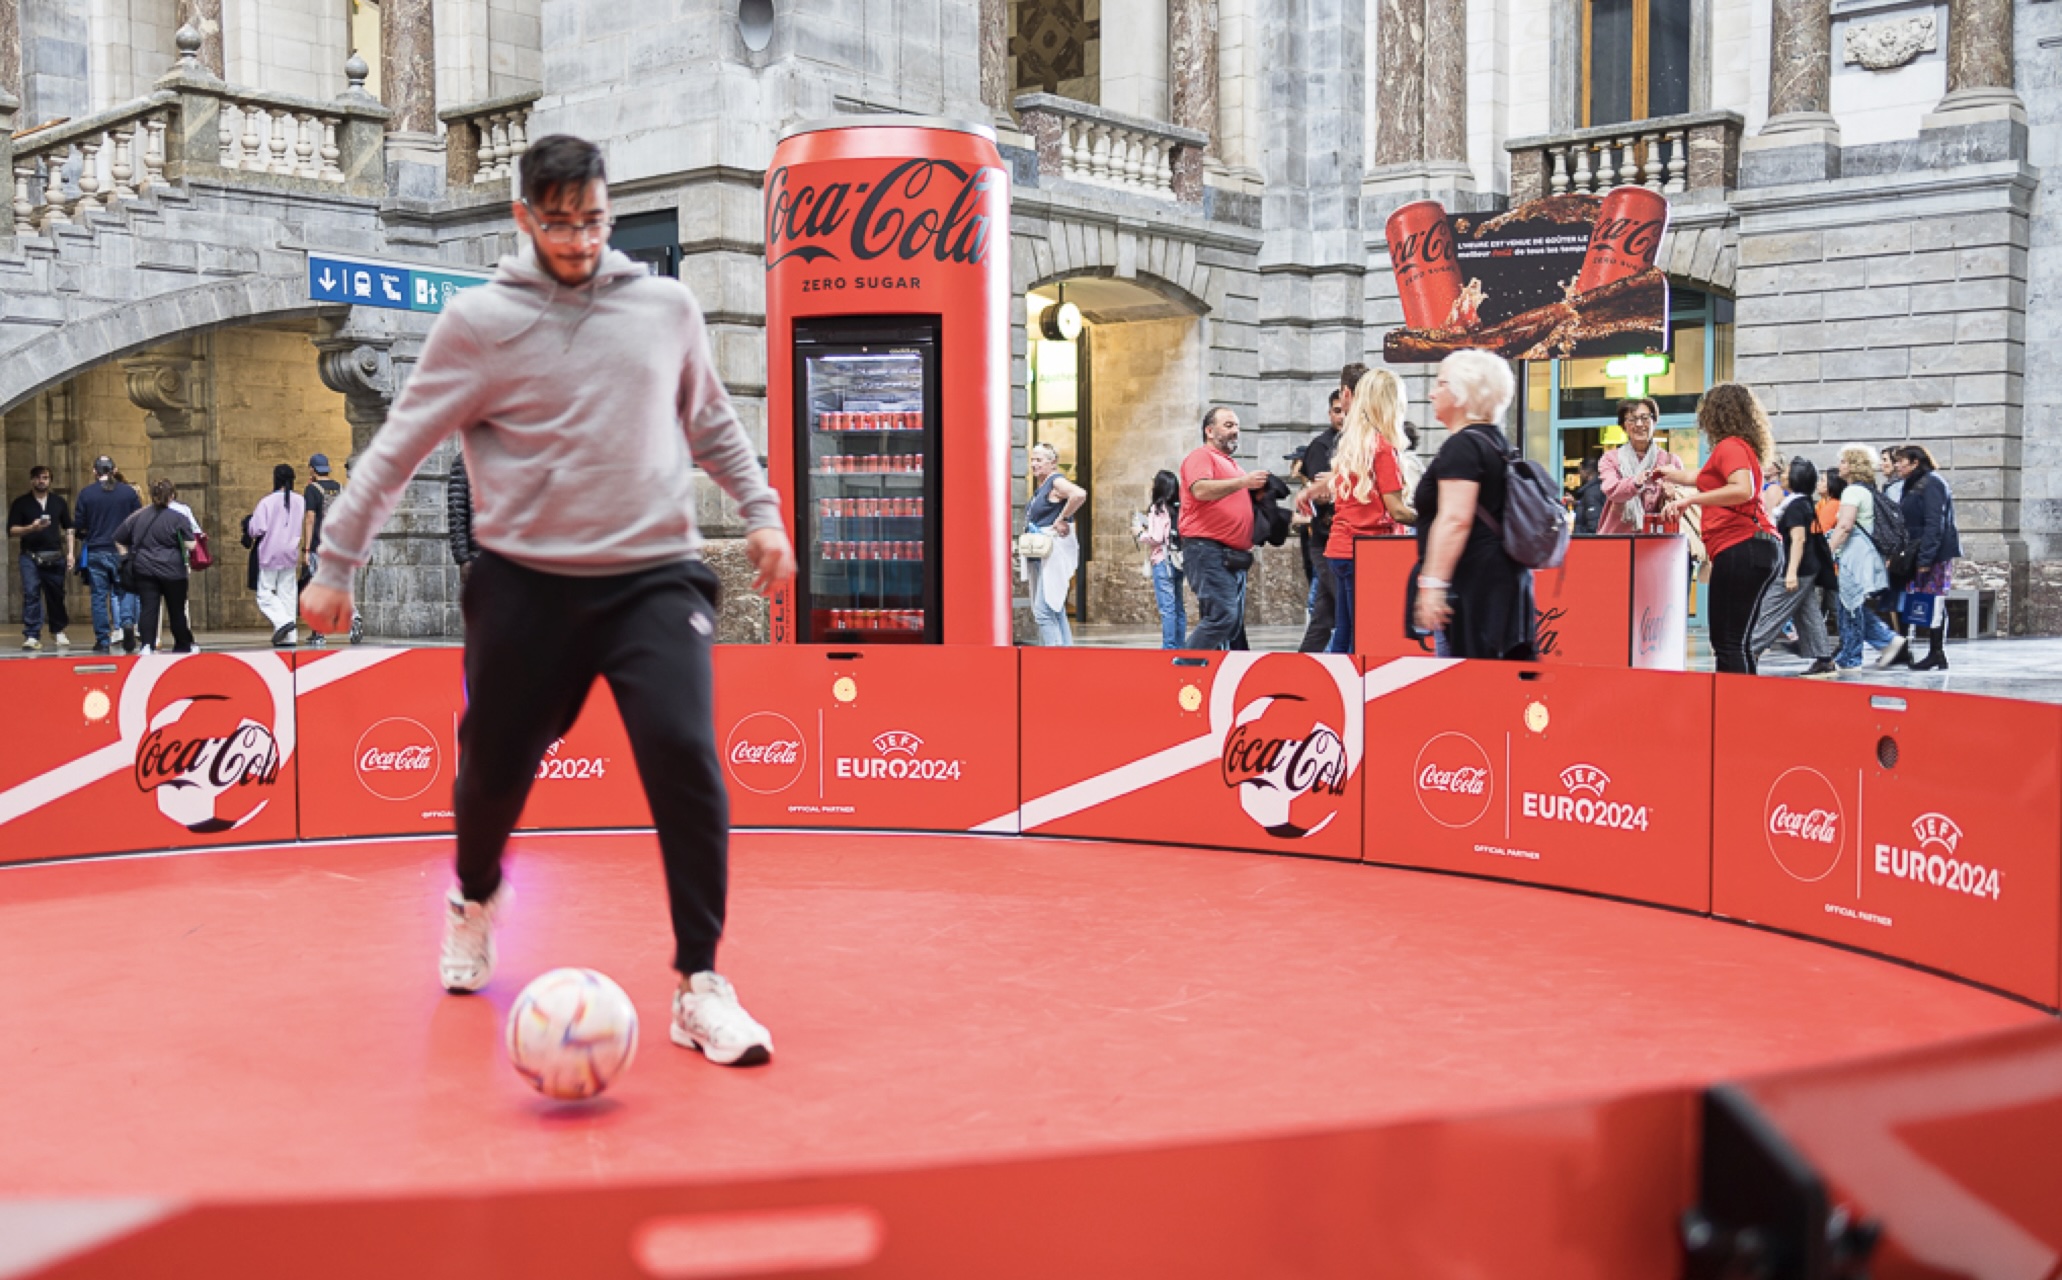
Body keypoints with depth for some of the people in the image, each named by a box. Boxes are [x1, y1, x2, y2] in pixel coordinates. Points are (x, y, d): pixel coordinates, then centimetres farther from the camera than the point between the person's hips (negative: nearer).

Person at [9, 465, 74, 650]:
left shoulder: (59, 501, 11)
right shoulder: (21, 503, 3)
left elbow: (68, 529, 15)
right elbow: (12, 531, -1)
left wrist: (70, 553, 7)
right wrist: (31, 528, -19)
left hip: (55, 557, 2)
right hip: (30, 557, -2)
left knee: (56, 595, 9)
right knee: (31, 594, -11)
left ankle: (58, 632, 26)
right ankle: (32, 636, -10)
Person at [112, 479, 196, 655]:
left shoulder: (138, 517, 7)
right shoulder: (179, 518, -7)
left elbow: (119, 540, 13)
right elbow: (190, 545, -10)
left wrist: (127, 558, 21)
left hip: (144, 570, 2)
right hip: (172, 570, -2)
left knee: (148, 608, -1)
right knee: (176, 609, 9)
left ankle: (148, 644, -16)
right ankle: (183, 646, 21)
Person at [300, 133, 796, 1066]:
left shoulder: (667, 308, 6)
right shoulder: (480, 322, -2)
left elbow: (711, 421, 22)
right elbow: (397, 449, 3)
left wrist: (760, 512, 14)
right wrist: (336, 565, 4)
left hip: (653, 576, 1)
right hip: (525, 581, 0)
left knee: (685, 760, -17)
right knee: (496, 763, 10)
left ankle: (699, 986, -6)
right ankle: (476, 898, 46)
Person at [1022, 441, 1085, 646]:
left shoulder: (1056, 482, -11)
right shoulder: (1039, 487, 17)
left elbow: (1080, 494, -30)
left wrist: (1062, 520, -22)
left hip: (1054, 552, -10)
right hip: (1039, 556, 10)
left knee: (1043, 610, -15)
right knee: (1056, 611, 12)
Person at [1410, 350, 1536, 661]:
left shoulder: (1462, 446, -12)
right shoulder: (1497, 442, 19)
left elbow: (1455, 519, -22)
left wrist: (1432, 583, -25)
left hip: (1471, 584, -10)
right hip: (1503, 580, 10)